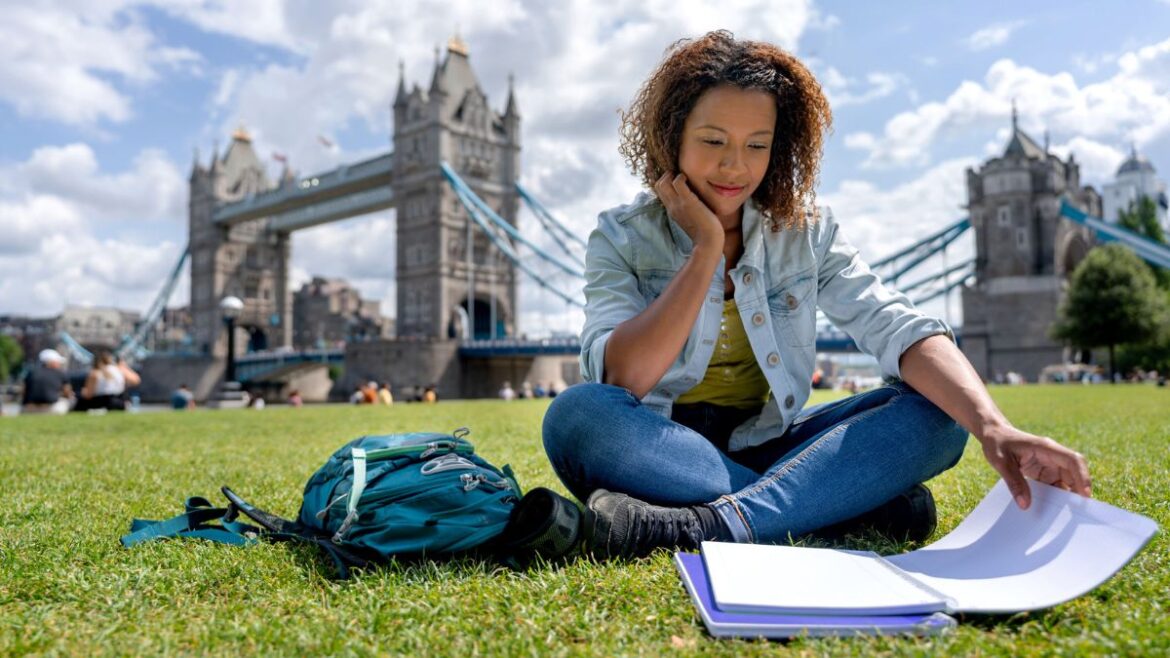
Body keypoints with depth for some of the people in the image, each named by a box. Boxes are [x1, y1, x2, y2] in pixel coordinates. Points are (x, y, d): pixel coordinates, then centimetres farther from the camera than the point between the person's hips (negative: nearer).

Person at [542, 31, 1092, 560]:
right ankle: (855, 500, -27)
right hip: (659, 451, -2)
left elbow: (898, 329, -13)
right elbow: (620, 381, -20)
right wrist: (707, 248, -17)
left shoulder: (808, 234, 2)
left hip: (768, 448, 2)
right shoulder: (622, 237, -4)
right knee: (577, 414, -33)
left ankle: (712, 526, -35)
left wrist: (993, 427, -31)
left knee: (934, 412, -17)